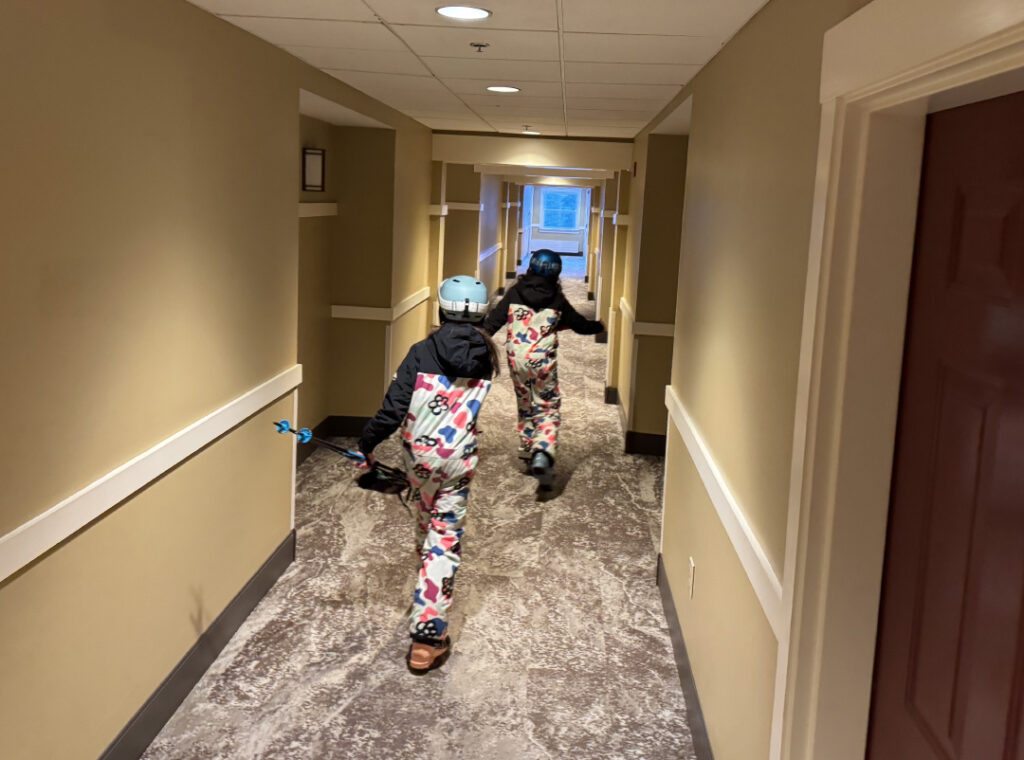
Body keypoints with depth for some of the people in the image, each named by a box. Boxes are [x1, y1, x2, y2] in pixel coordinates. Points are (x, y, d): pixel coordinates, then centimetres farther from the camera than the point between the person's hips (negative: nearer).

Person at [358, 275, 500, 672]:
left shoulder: (422, 352, -11)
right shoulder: (486, 356, -3)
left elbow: (394, 409, -14)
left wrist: (367, 443, -2)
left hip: (418, 453, 0)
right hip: (459, 458, 0)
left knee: (426, 519, 25)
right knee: (445, 538, 3)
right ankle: (427, 633, 0)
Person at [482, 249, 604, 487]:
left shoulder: (515, 293, 3)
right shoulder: (557, 300, 0)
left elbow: (494, 320, 1)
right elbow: (580, 324, 12)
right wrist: (599, 326, 32)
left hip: (516, 358, 3)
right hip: (543, 360, -3)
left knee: (525, 405, 20)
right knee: (548, 409, 3)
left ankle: (528, 452, 27)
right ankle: (543, 453, -20)